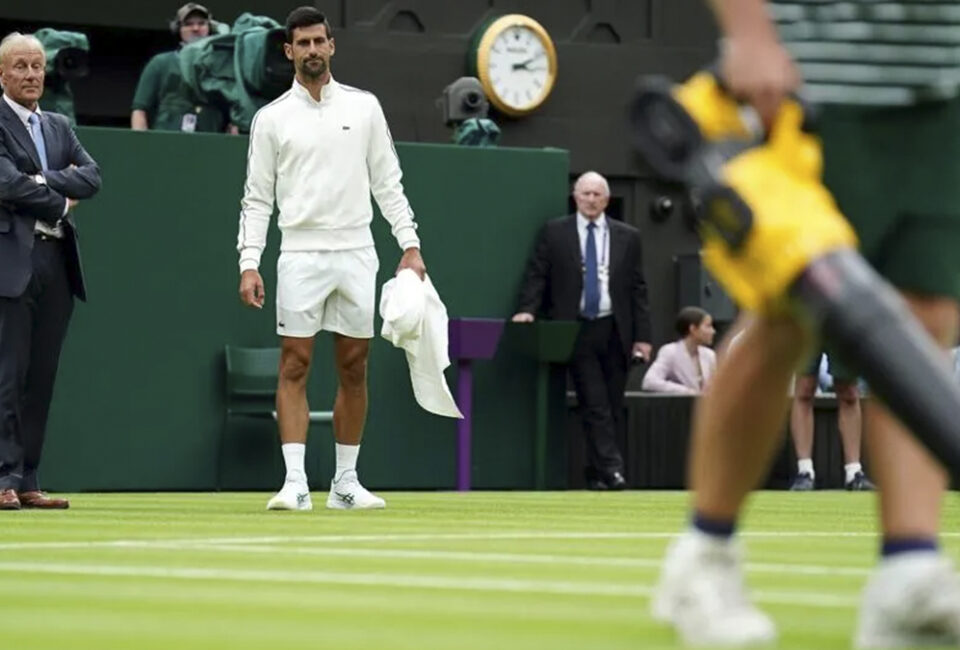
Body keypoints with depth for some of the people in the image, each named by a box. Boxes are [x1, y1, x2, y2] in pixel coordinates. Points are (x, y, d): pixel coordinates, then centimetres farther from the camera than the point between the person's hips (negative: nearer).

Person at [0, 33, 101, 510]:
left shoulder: (59, 127, 20)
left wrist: (45, 181, -8)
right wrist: (60, 203, -3)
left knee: (41, 378, 6)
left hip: (57, 261, 7)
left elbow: (91, 177, 7)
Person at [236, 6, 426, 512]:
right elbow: (257, 199, 3)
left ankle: (345, 483, 12)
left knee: (354, 369, 5)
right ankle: (295, 483, -9)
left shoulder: (363, 107, 8)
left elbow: (387, 183, 10)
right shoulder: (272, 119, 4)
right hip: (301, 255, -2)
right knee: (294, 365, -7)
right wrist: (249, 263, -7)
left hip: (357, 252, 2)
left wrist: (410, 244, 2)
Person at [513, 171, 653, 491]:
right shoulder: (554, 233, 5)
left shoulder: (627, 237, 9)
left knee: (612, 407, 4)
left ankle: (596, 474, 13)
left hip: (614, 331, 2)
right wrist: (528, 309, -13)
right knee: (595, 405, -11)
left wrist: (642, 336, 3)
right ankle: (610, 468, -15)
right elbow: (536, 275, 4)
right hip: (577, 330, -2)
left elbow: (638, 288, 8)